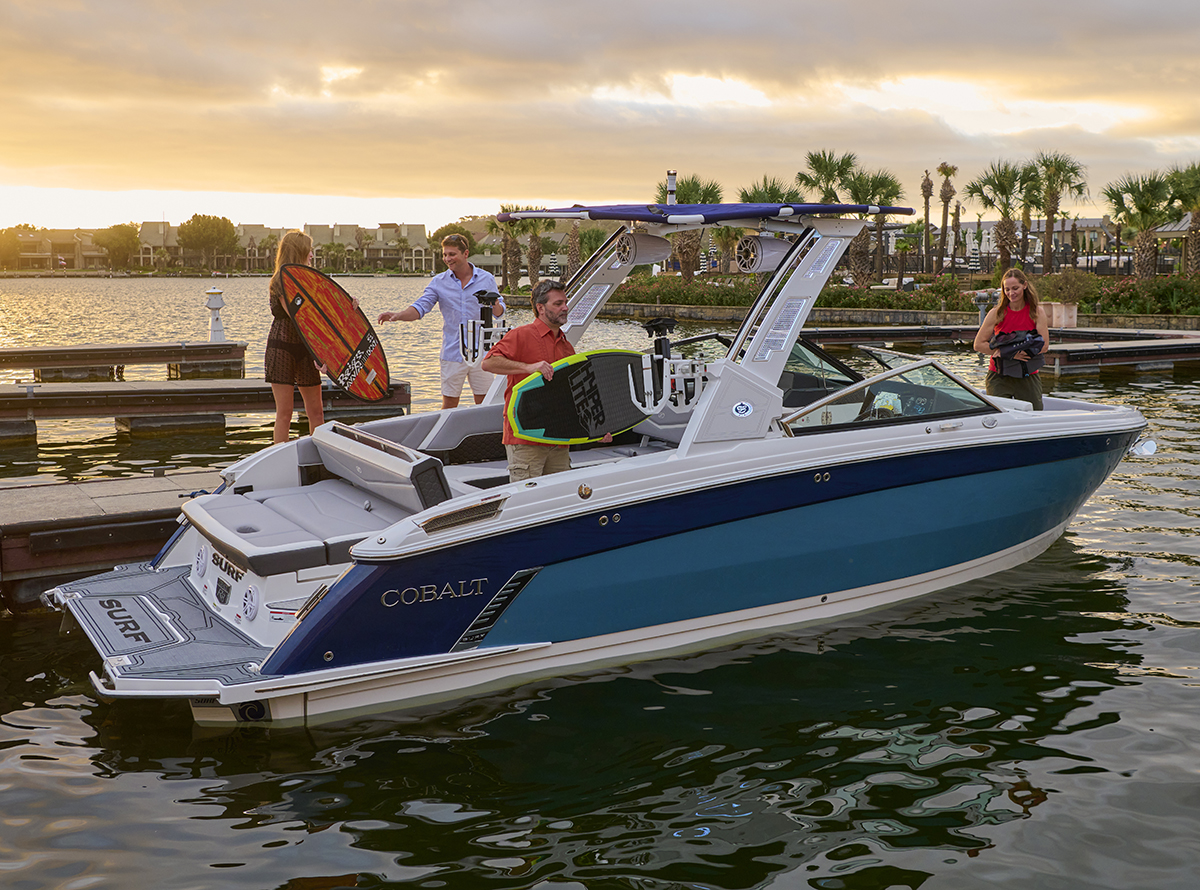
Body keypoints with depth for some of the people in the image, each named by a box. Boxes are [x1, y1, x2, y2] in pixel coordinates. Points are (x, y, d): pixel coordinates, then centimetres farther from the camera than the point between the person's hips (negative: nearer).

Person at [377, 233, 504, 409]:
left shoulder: (486, 279, 5)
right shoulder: (438, 282, 5)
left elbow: (499, 312, 8)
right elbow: (420, 308, -3)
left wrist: (495, 305, -16)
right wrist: (397, 315, -21)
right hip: (452, 353, 0)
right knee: (449, 403, 1)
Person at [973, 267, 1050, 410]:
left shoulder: (1037, 312, 1)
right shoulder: (996, 313, -2)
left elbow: (1044, 345, -7)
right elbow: (978, 345, -4)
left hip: (1028, 377, 1)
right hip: (999, 377, -1)